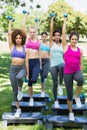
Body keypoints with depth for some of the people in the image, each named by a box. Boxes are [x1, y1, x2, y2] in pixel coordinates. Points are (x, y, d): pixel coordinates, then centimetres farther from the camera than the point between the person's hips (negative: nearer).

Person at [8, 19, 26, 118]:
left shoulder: (24, 48, 3)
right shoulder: (12, 46, 2)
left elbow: (26, 60, 5)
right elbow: (9, 34, -1)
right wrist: (10, 23, 5)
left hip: (22, 68, -1)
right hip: (13, 68, 1)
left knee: (19, 77, -39)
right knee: (14, 89, 4)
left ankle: (20, 89, -6)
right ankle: (18, 109, 15)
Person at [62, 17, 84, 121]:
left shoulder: (80, 50, 7)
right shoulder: (66, 47, 1)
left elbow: (80, 64, 12)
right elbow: (63, 33, -3)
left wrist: (80, 74, 12)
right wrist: (65, 21, 3)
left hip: (77, 71, 1)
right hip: (67, 73, -1)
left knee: (80, 80, -37)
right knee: (69, 94, 4)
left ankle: (77, 96, -11)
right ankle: (71, 112, 25)